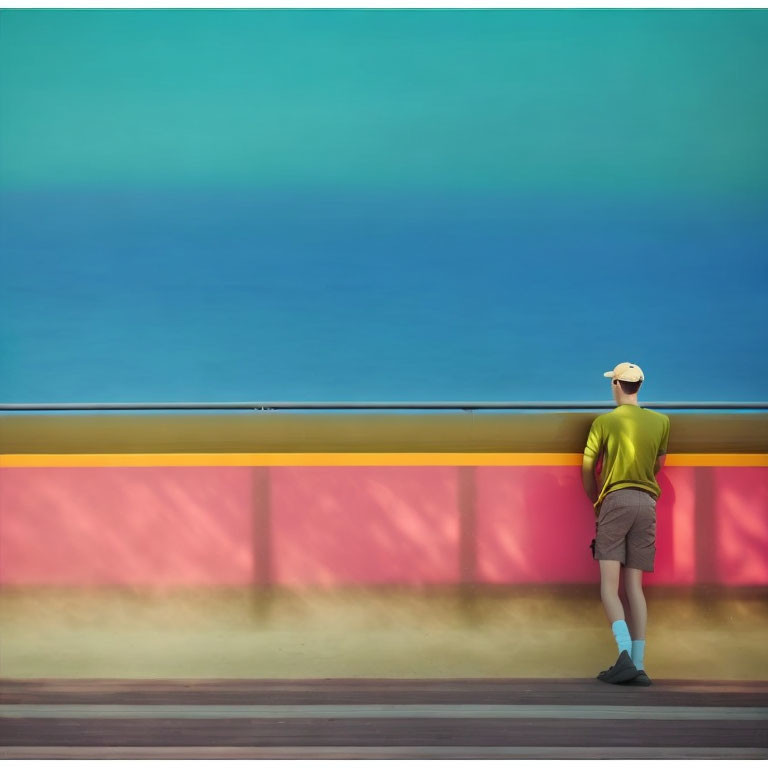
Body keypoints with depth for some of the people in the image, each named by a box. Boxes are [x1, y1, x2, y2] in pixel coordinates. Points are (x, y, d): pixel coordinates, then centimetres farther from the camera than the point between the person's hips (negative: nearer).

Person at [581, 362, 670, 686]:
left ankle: (625, 653, -26)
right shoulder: (660, 421, 9)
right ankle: (638, 664, -2)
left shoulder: (604, 422, 0)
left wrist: (594, 499, 21)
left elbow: (587, 468, 5)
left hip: (615, 500, -4)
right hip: (647, 502, 4)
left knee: (609, 584, -7)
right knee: (635, 586, 5)